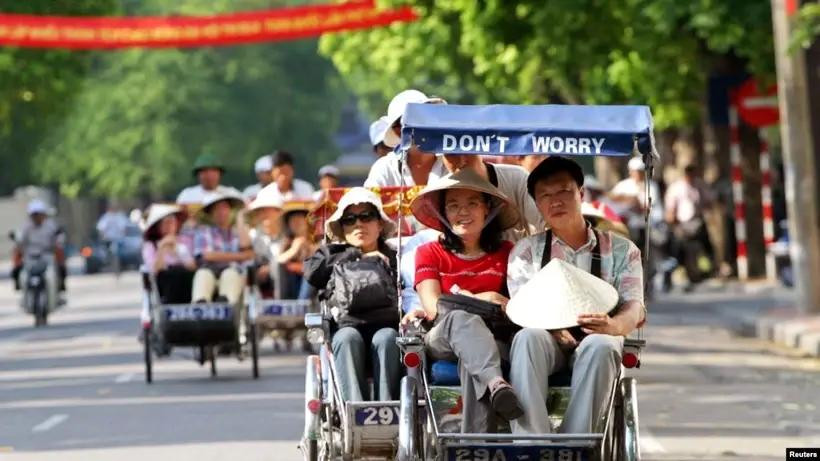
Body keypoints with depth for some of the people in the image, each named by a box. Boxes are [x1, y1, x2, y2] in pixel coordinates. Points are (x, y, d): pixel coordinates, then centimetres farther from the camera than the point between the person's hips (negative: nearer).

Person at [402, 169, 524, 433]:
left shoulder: (506, 253, 18)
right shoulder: (430, 253, 17)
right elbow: (434, 307, 4)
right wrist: (483, 299, -7)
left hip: (493, 338, 0)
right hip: (441, 340, 0)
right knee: (462, 317, -39)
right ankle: (496, 383, -68)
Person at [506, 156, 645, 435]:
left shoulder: (621, 250, 14)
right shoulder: (526, 252, 16)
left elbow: (634, 307, -1)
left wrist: (614, 325, -27)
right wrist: (553, 327, -22)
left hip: (594, 342, 0)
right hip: (546, 342, 0)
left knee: (600, 344, -36)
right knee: (528, 338, -35)